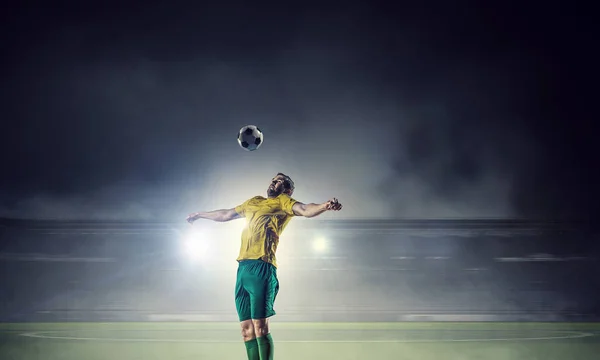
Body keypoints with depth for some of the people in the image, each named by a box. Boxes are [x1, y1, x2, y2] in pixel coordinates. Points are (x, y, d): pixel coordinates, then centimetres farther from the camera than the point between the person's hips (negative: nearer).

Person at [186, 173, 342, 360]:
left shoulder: (283, 201, 8)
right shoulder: (253, 202, 28)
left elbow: (305, 210, -12)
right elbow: (225, 214, 43)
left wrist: (324, 206, -33)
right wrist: (199, 214, 55)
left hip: (261, 267, -7)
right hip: (242, 268, 7)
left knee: (260, 327, -14)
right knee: (247, 328, 3)